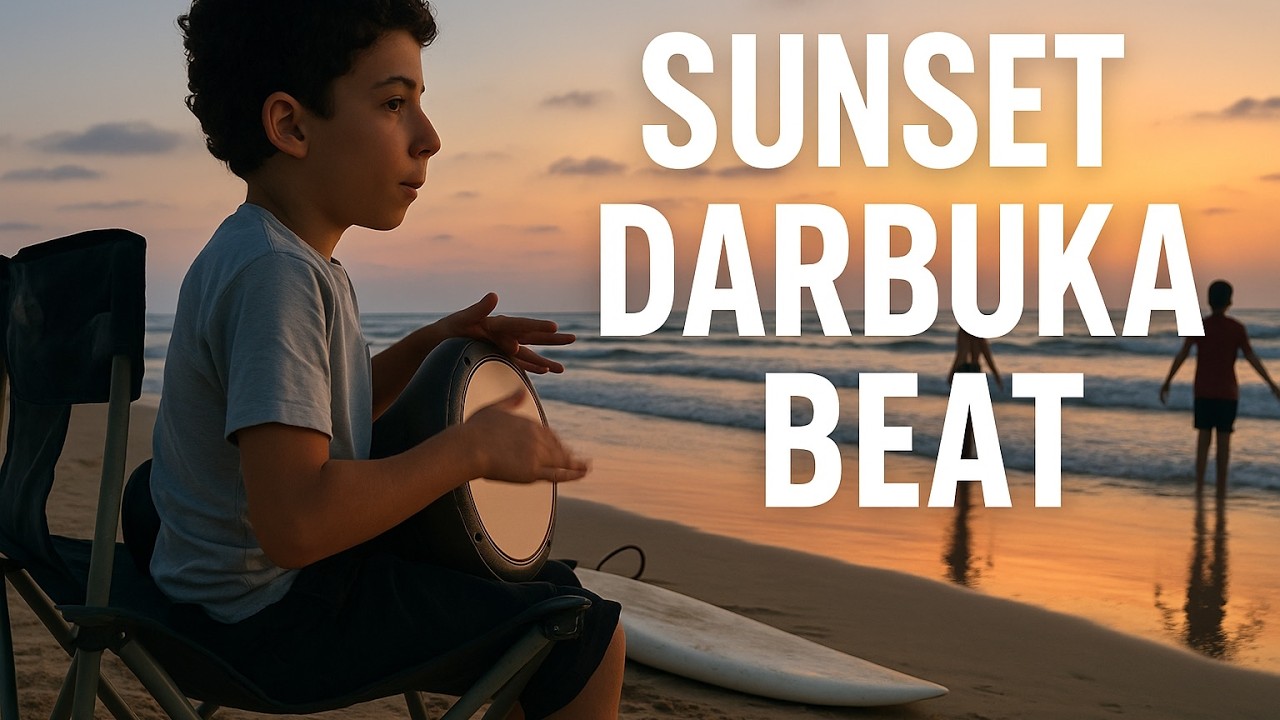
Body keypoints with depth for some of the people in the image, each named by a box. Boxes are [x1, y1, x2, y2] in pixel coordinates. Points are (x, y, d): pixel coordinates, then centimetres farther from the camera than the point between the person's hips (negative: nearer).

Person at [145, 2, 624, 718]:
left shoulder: (302, 259, 5)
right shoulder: (272, 272, -25)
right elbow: (294, 521, -34)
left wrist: (431, 345, 6)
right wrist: (472, 445, -23)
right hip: (274, 612, -10)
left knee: (552, 586, 21)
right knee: (588, 638, -9)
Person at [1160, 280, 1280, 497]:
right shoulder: (1237, 328, -7)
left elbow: (1181, 356, -3)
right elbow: (1252, 358, -7)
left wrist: (1167, 382, 5)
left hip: (1203, 391, 1)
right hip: (1228, 392, -1)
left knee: (1203, 437, 5)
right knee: (1224, 438, 5)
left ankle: (1199, 484, -6)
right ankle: (1221, 487, 7)